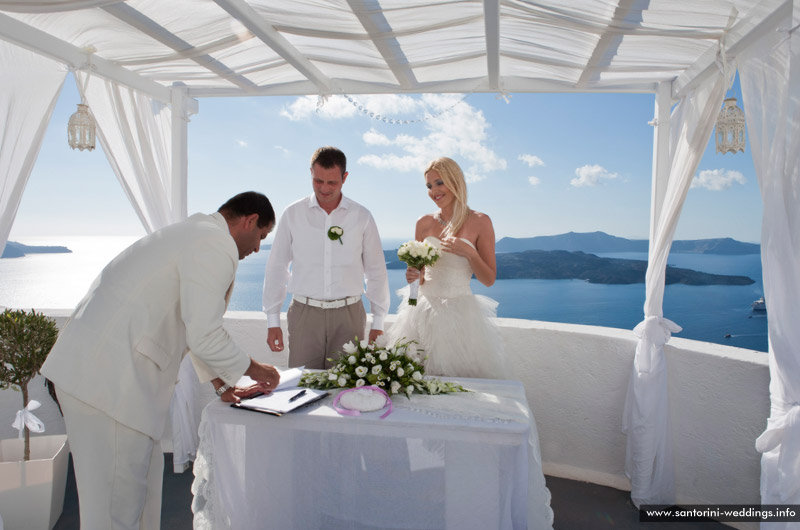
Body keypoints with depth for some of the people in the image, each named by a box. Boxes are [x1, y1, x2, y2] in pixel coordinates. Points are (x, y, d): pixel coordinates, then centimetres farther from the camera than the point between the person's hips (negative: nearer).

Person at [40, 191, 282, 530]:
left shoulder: (195, 233, 20)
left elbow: (192, 325, 26)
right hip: (109, 378, -11)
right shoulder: (216, 246, -14)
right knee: (117, 501, 1)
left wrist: (222, 381, 26)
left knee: (144, 477, 21)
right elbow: (204, 336, -19)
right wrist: (253, 369, -1)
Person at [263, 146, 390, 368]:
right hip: (305, 314, 0)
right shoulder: (293, 214, 3)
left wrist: (378, 323, 6)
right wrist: (272, 321, 5)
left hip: (348, 316, 0)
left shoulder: (362, 216, 3)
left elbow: (376, 272, 8)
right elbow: (276, 268, 7)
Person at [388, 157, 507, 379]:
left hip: (459, 312, -3)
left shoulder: (479, 222, -3)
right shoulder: (424, 223, 6)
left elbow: (489, 279, -2)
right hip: (424, 311, 3)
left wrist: (468, 253, -16)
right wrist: (413, 275, -7)